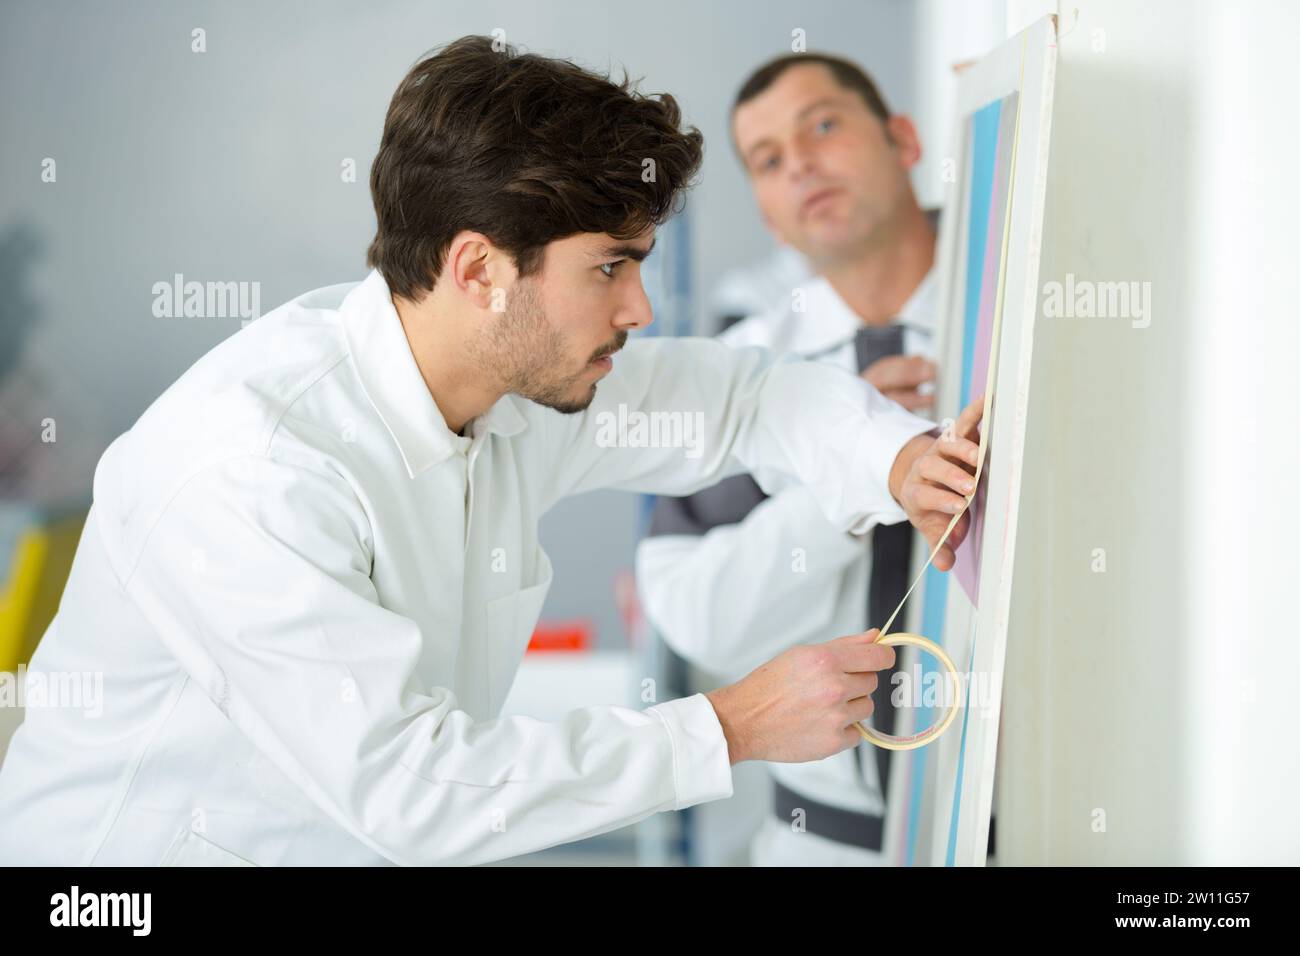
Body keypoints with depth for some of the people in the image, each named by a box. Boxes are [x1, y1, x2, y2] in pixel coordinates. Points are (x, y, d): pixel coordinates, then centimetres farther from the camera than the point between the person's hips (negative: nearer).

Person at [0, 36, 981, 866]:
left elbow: (744, 392, 13)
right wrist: (732, 728, -24)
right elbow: (403, 786, -29)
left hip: (389, 841, 6)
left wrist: (899, 463, -7)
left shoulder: (526, 375, -4)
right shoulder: (242, 471, -26)